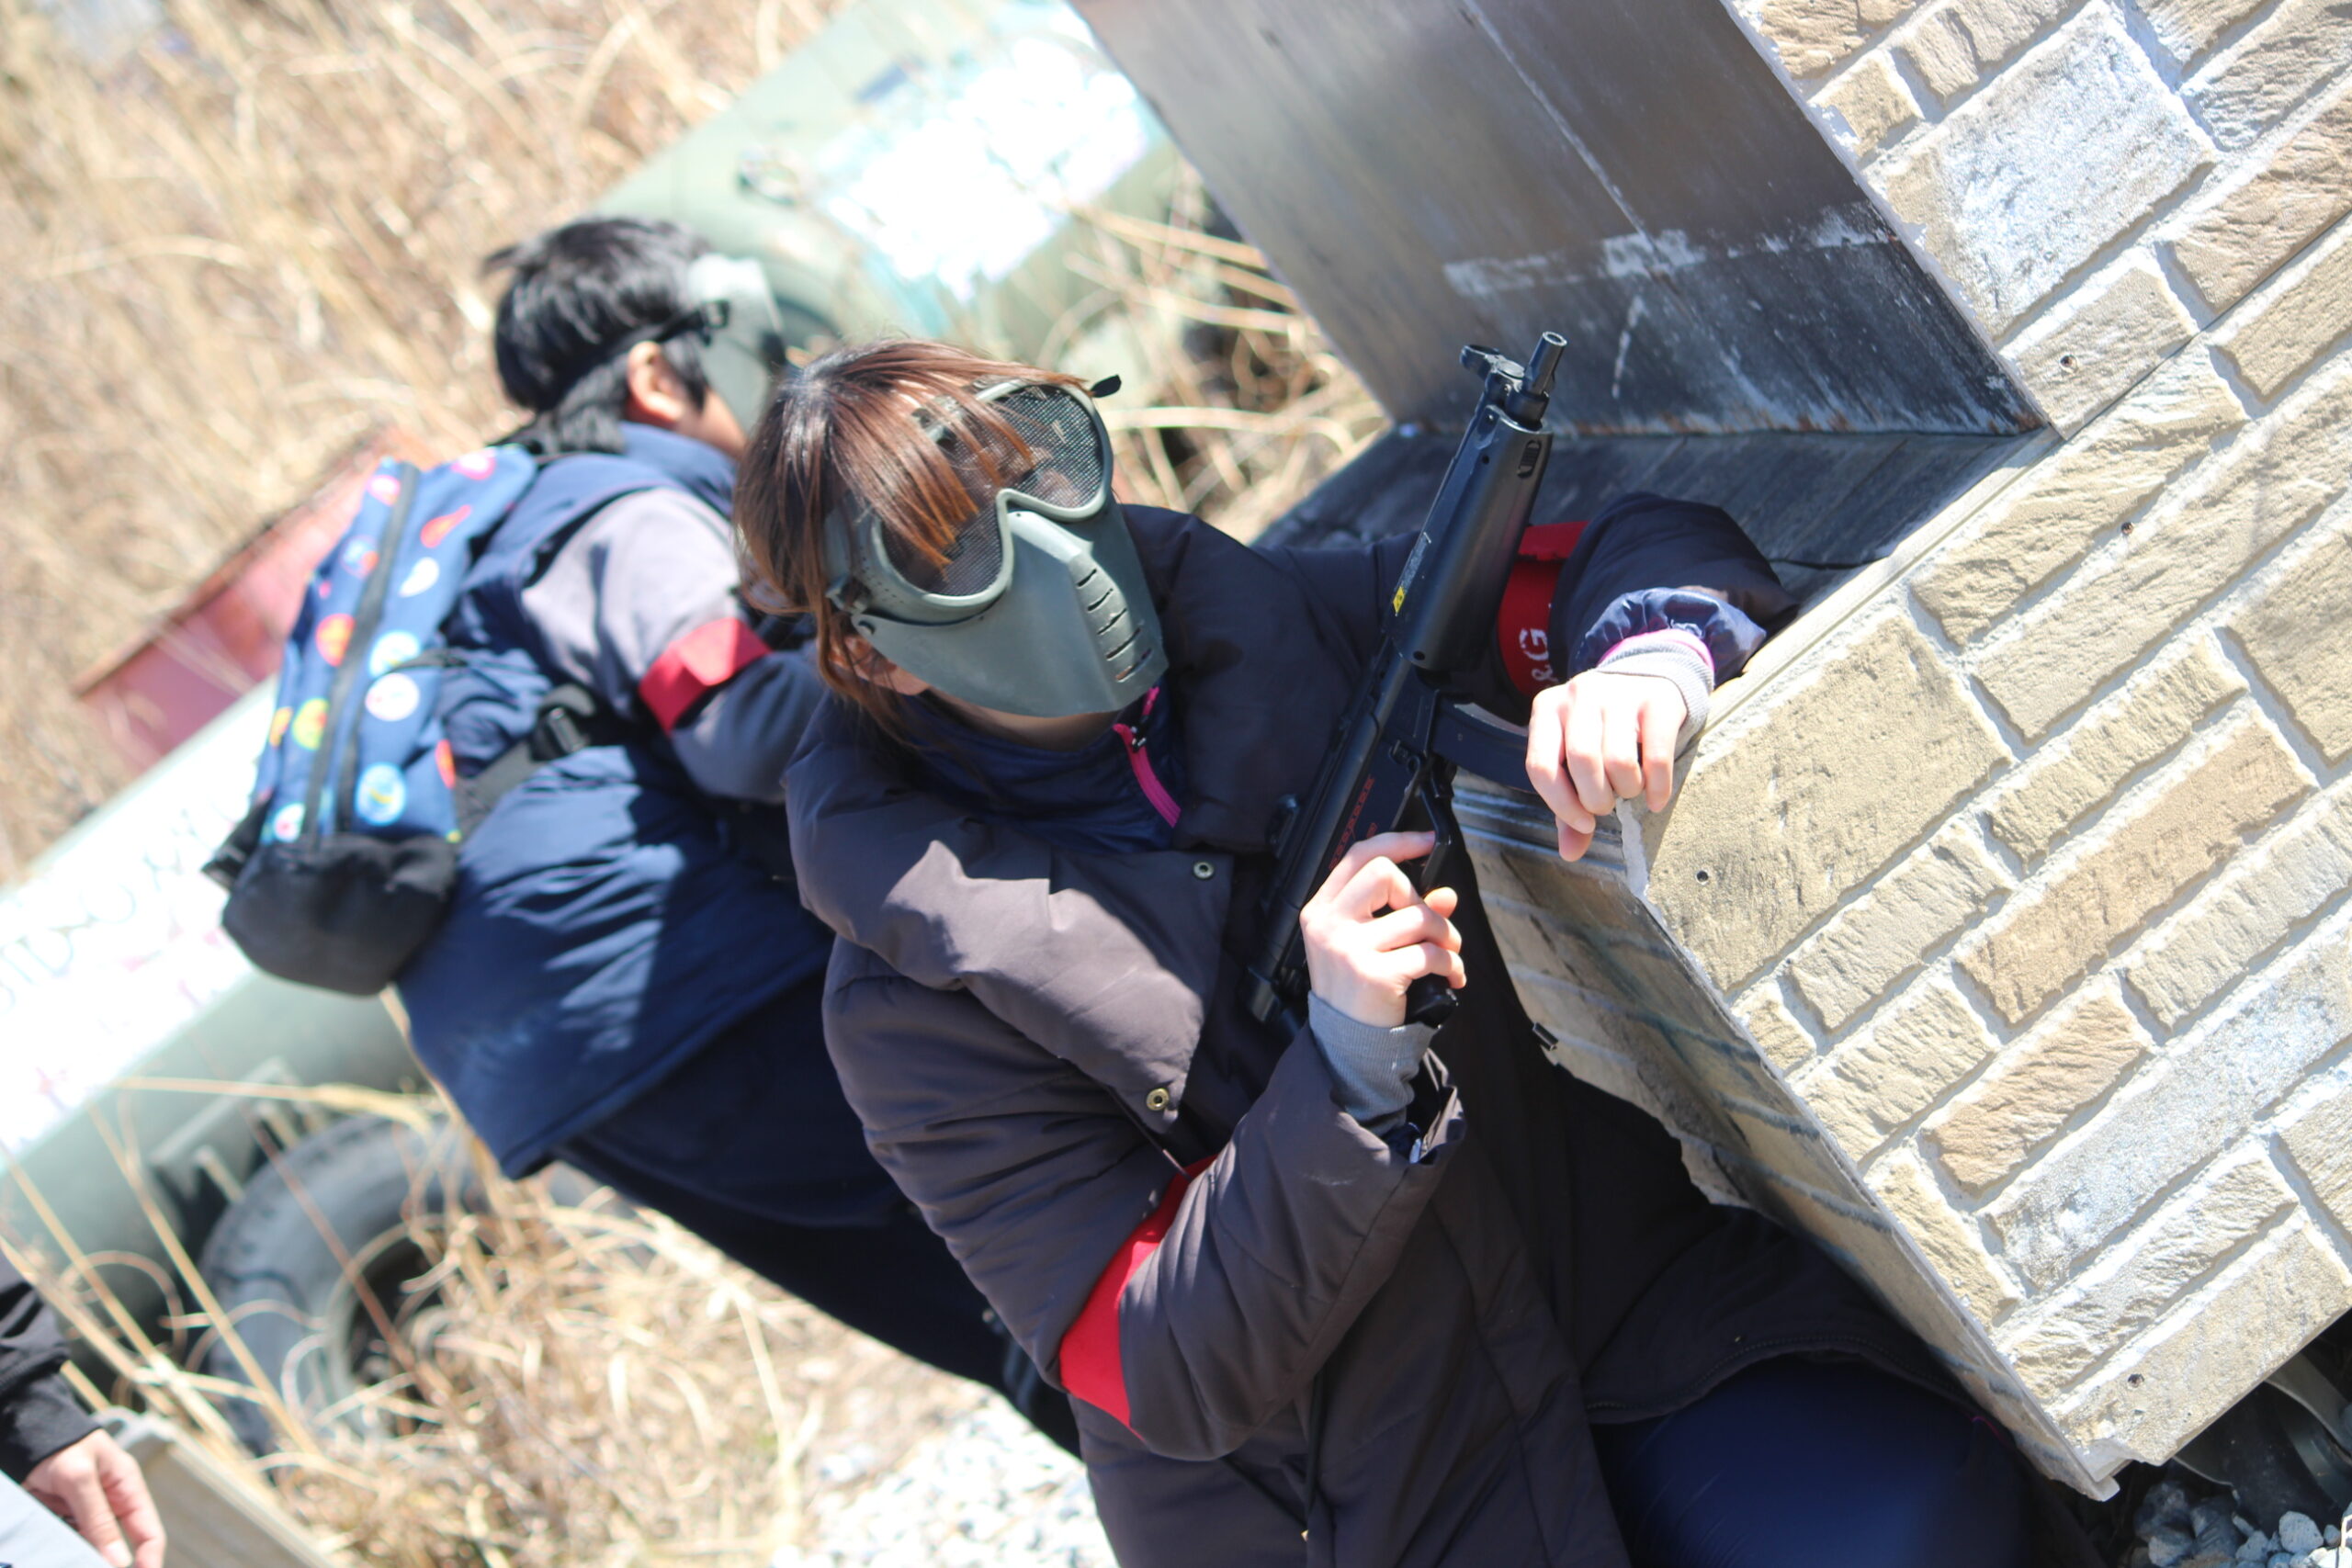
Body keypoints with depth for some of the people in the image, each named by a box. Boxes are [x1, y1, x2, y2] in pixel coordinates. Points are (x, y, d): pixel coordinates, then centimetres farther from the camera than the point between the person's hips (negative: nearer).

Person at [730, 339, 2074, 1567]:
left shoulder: (1288, 628, 0)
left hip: (1635, 1271, 4)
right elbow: (1169, 1385, -15)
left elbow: (1633, 546, 3)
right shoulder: (919, 995, -12)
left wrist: (1653, 658, -22)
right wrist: (1351, 1064, -29)